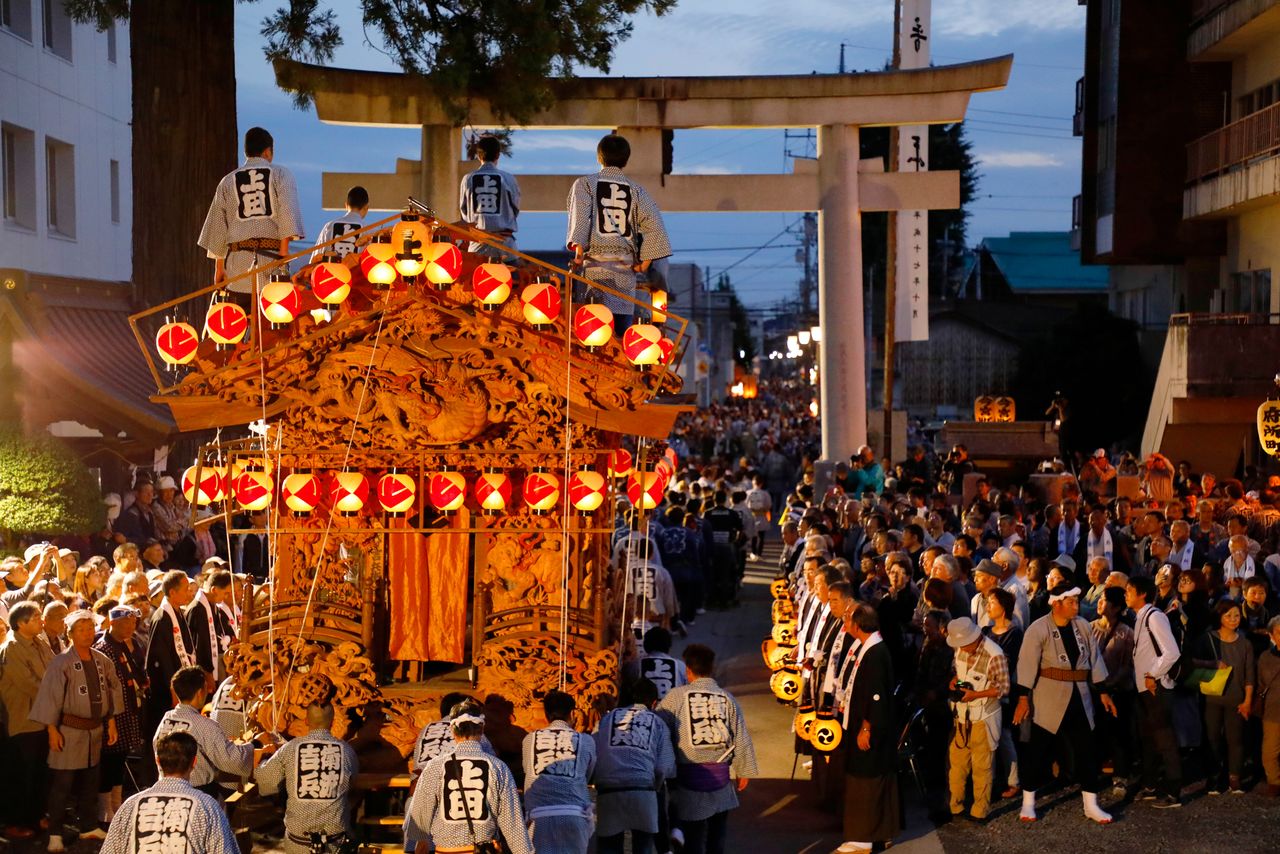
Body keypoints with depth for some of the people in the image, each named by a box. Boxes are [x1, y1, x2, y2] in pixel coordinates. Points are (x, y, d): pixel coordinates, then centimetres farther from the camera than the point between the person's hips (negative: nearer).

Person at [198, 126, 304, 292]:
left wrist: (219, 267, 21)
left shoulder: (228, 181, 17)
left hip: (238, 260, 2)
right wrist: (284, 254, -6)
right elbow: (288, 215, -4)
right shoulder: (280, 174, 9)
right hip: (271, 257, -2)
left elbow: (217, 228, 17)